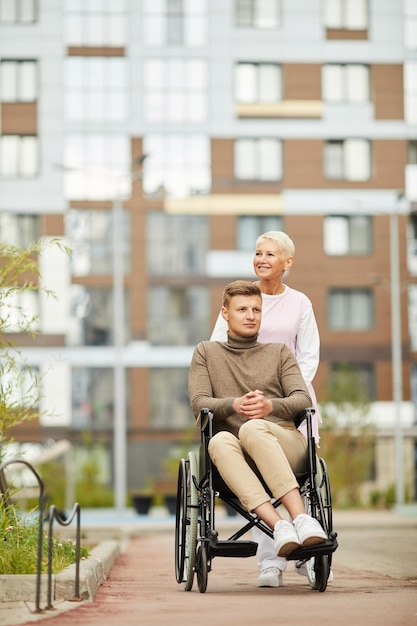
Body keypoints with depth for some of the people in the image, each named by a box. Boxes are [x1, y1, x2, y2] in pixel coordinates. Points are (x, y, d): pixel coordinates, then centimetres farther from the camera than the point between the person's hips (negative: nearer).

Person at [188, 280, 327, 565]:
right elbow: (199, 403, 6)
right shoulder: (206, 352, 22)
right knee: (220, 441, -37)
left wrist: (270, 406, -18)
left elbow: (303, 400, 6)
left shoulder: (280, 352, 22)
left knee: (252, 428, -36)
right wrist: (234, 404, -17)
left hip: (284, 443, 0)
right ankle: (279, 526, -53)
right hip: (237, 455, 0)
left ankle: (302, 519, -50)